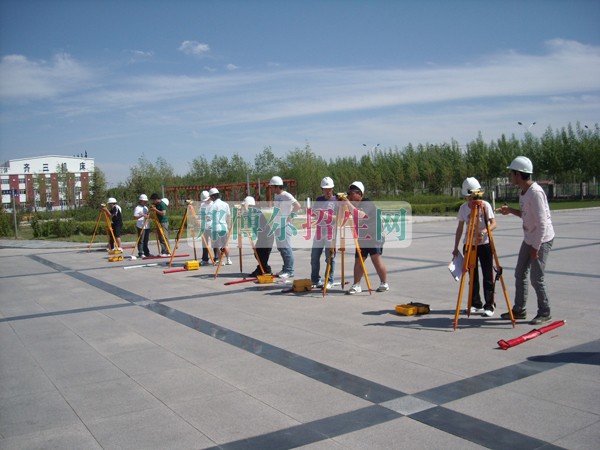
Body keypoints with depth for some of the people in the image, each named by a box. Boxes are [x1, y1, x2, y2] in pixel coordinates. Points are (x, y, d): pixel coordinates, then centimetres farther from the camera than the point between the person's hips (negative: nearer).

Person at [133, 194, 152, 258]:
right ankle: (140, 253, -3)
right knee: (141, 241, -5)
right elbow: (135, 217, -15)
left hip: (147, 226, 8)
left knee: (146, 240, 11)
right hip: (141, 227, -8)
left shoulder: (146, 207, 17)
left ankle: (146, 253, 16)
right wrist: (142, 215, -24)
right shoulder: (137, 208, -7)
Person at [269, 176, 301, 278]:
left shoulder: (286, 196, -14)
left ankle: (289, 271, -3)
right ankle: (285, 269, 22)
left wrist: (291, 216, -15)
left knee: (286, 248, -8)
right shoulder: (276, 196, 13)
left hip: (285, 226, -9)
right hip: (278, 226, 9)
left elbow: (297, 206, -22)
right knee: (281, 248, 13)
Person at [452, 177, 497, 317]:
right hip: (469, 245, 3)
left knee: (488, 276, 0)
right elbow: (460, 228, 8)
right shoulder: (463, 208, 2)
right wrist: (456, 247, 6)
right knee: (473, 276, 8)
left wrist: (483, 231, -30)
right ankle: (475, 304, 18)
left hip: (484, 244, -3)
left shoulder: (485, 205, -7)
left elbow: (493, 223, -10)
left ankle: (489, 305, 6)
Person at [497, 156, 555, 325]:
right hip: (529, 239, 10)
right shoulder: (523, 192, 6)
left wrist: (535, 247, -21)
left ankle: (545, 313, 12)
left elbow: (542, 223, -24)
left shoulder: (535, 192, -23)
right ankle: (519, 310, 22)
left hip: (542, 240, -9)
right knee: (520, 274, 12)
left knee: (536, 278, -5)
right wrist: (511, 210, 3)